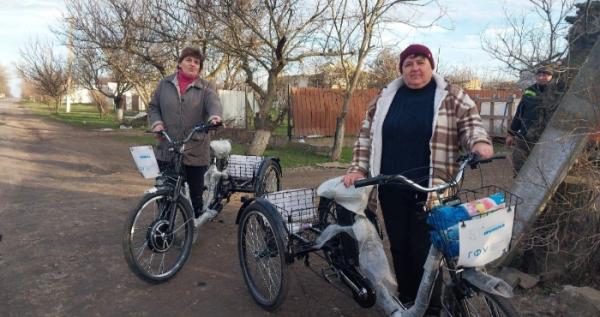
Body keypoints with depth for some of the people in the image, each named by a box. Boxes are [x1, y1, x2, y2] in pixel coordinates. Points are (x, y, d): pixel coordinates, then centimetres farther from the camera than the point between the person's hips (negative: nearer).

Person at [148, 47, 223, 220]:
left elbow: (214, 104, -16)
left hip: (196, 151, -1)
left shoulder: (205, 87, 3)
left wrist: (215, 116, -39)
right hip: (167, 150, 2)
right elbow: (153, 106, 13)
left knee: (196, 192, 8)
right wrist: (157, 123, -8)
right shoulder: (165, 84, 9)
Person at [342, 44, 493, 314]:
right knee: (398, 246, 12)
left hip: (430, 188, -3)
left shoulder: (450, 96, 3)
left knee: (424, 248, 0)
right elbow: (367, 134, 11)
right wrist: (359, 168, 1)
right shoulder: (385, 97, 10)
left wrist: (479, 142, -19)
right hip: (391, 188, 4)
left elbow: (470, 122, 3)